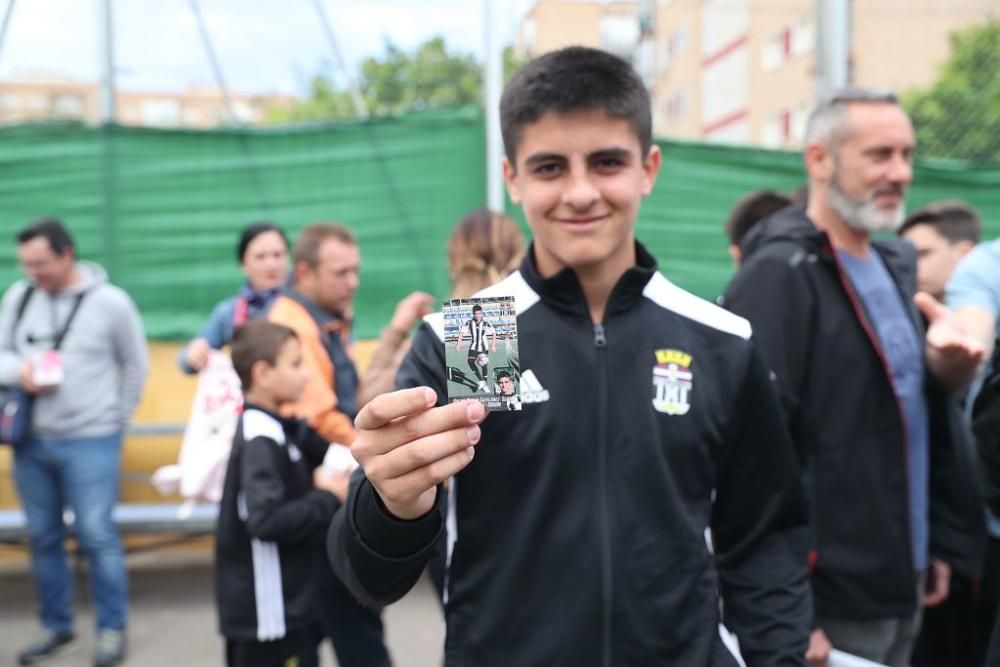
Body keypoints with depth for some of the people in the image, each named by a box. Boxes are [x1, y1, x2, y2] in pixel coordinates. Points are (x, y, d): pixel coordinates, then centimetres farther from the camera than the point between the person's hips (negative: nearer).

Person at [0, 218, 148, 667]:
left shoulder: (110, 302, -6)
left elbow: (135, 366, 3)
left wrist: (116, 420, 5)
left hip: (90, 442, -4)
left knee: (97, 537, -1)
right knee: (42, 537, 13)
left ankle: (112, 629, 14)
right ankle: (56, 626, 29)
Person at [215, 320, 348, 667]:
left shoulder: (275, 429, 6)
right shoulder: (261, 439, -22)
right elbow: (266, 519, -31)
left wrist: (318, 485, -4)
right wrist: (328, 499, -20)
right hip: (263, 606, -9)